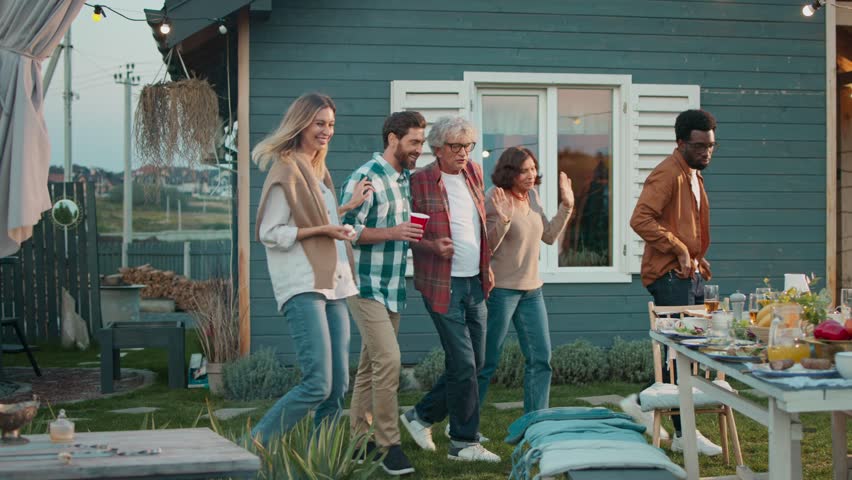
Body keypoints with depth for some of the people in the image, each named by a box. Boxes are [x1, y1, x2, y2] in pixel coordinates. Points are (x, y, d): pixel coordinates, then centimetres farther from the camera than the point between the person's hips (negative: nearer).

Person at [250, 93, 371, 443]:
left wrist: (349, 207, 18)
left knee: (338, 386, 5)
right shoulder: (286, 169, -7)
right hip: (302, 286, -9)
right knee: (318, 385, -15)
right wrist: (321, 230, -16)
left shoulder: (318, 170, 19)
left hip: (332, 283, 9)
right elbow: (269, 233, -11)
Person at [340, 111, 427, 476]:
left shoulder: (407, 179, 13)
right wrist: (392, 233, -23)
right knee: (388, 360, -15)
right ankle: (389, 446, -9)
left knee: (370, 365, 13)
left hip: (394, 288, 8)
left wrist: (411, 234, 6)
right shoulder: (365, 178, -13)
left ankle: (358, 438, 21)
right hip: (367, 286, -8)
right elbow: (346, 230, -16)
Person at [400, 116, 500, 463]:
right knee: (463, 363, -7)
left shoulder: (474, 173, 11)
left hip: (475, 283, 7)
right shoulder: (419, 182, -9)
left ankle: (421, 416, 27)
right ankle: (464, 443, 5)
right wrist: (432, 246, -22)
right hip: (443, 286, -7)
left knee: (474, 362, 11)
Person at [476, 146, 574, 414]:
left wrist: (566, 206, 8)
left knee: (541, 359, 8)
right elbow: (485, 248, -17)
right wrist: (503, 220, -31)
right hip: (501, 289, -7)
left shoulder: (532, 195, 7)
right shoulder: (494, 201, -16)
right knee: (487, 362, 0)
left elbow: (549, 236, 15)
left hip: (531, 289, 7)